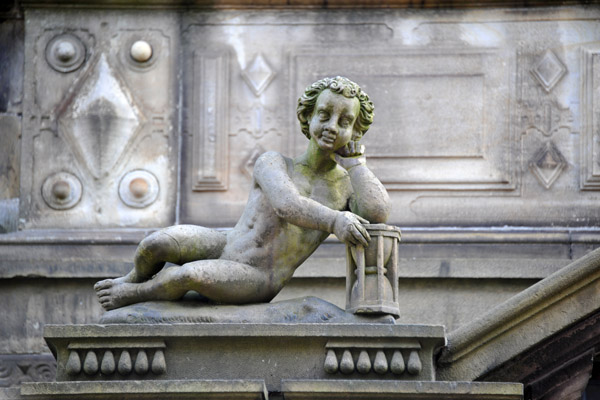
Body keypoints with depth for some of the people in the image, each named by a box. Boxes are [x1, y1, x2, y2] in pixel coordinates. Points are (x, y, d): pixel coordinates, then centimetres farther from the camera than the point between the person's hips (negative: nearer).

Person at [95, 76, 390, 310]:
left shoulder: (347, 185, 5)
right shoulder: (272, 163, 1)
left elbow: (377, 214, -19)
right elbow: (286, 205, -22)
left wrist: (354, 159, -7)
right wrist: (333, 221, -41)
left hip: (256, 282, -1)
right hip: (221, 248, 1)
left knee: (189, 275, -33)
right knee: (158, 242, -27)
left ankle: (136, 294, 0)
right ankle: (137, 277, 11)